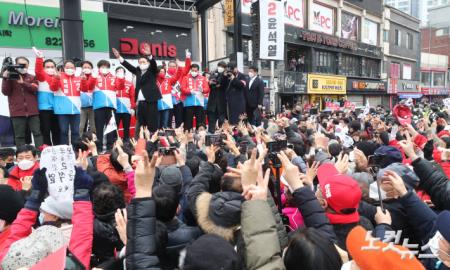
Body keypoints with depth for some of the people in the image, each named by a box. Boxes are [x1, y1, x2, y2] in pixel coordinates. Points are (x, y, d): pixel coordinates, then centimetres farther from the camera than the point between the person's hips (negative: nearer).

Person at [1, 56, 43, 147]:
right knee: (19, 135, 1)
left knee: (37, 132, -1)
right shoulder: (10, 77, 11)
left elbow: (35, 88, -4)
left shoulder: (32, 77, 14)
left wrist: (23, 82, -17)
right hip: (17, 111, 0)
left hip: (32, 111, 1)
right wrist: (5, 79, -9)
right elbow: (5, 92, 1)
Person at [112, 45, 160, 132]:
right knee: (141, 124, 6)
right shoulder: (138, 71, 18)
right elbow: (129, 66, 22)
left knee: (152, 125, -6)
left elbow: (154, 64, -13)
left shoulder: (152, 71, 4)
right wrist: (119, 57, 17)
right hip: (140, 102, 5)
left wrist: (149, 55, -33)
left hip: (150, 101, -5)